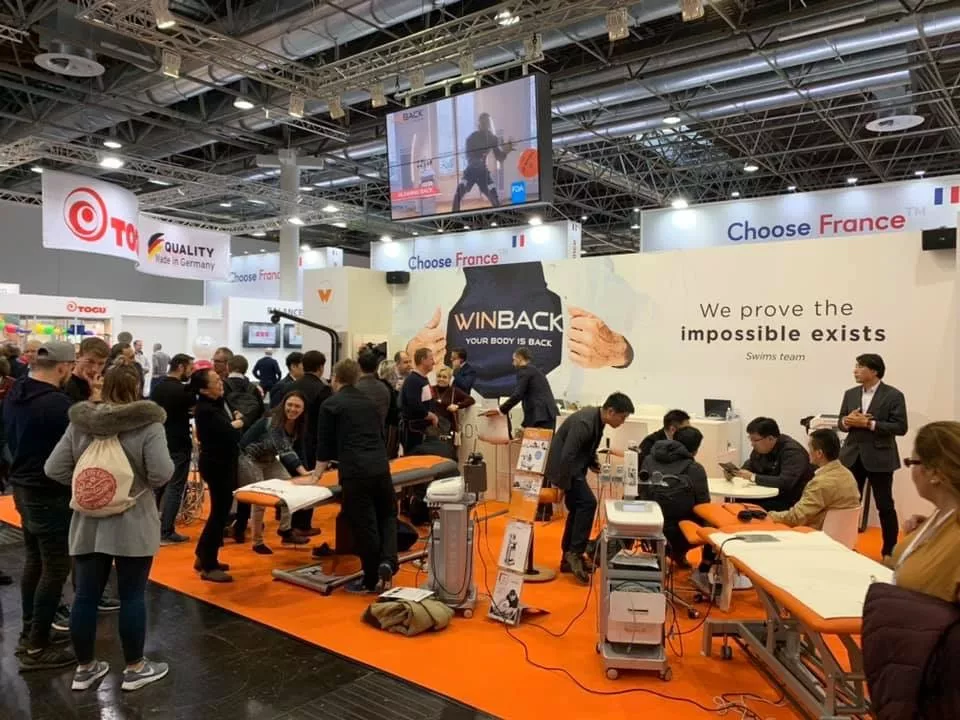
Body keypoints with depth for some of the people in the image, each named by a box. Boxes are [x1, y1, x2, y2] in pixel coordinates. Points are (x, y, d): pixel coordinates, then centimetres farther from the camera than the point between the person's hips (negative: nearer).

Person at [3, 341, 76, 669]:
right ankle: (36, 647, 8)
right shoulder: (57, 402, -24)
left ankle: (30, 633, 30)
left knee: (35, 562, 19)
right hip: (51, 493, -9)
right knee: (55, 568, 1)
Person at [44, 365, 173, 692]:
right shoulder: (147, 424, -14)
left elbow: (54, 469, 1)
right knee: (132, 596, 7)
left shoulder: (79, 423, 0)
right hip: (133, 525, -4)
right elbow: (162, 474, -20)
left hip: (88, 524, 5)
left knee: (86, 595, 13)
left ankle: (84, 667, 28)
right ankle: (135, 668, 19)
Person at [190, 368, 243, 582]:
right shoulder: (206, 410, -22)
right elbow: (231, 435, -25)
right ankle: (208, 567, 9)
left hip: (223, 463, 10)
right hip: (217, 465, -10)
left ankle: (203, 557, 32)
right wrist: (236, 425, -7)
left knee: (220, 510, 19)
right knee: (220, 512, -2)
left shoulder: (216, 403, 7)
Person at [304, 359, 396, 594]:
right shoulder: (368, 402, 19)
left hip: (355, 471, -5)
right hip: (380, 466, 5)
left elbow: (325, 444, 6)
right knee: (387, 515, 21)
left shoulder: (330, 405, 3)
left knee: (364, 525, 3)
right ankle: (387, 562, 1)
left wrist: (315, 477, 18)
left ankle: (371, 580, 14)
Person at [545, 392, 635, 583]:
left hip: (574, 467, 10)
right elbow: (567, 456, -28)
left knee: (578, 509, 11)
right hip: (563, 467, -10)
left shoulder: (596, 417, 2)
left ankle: (569, 558, 20)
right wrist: (563, 487, -22)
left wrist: (592, 463, 4)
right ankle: (575, 553, -8)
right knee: (587, 503, -19)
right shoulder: (584, 422, -27)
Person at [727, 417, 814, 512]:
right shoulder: (760, 449, 2)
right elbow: (748, 466, 18)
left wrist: (753, 477, -28)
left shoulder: (792, 451, -20)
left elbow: (785, 483, -32)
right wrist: (734, 472, -4)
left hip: (792, 502, -7)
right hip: (771, 496, 7)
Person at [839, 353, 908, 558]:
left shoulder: (893, 395, -7)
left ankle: (890, 550, 18)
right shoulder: (850, 394, 9)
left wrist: (869, 423, -20)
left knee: (885, 506, 5)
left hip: (879, 458, -5)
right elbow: (842, 423, 12)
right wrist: (847, 421, -12)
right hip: (852, 457, 5)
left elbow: (900, 427, -12)